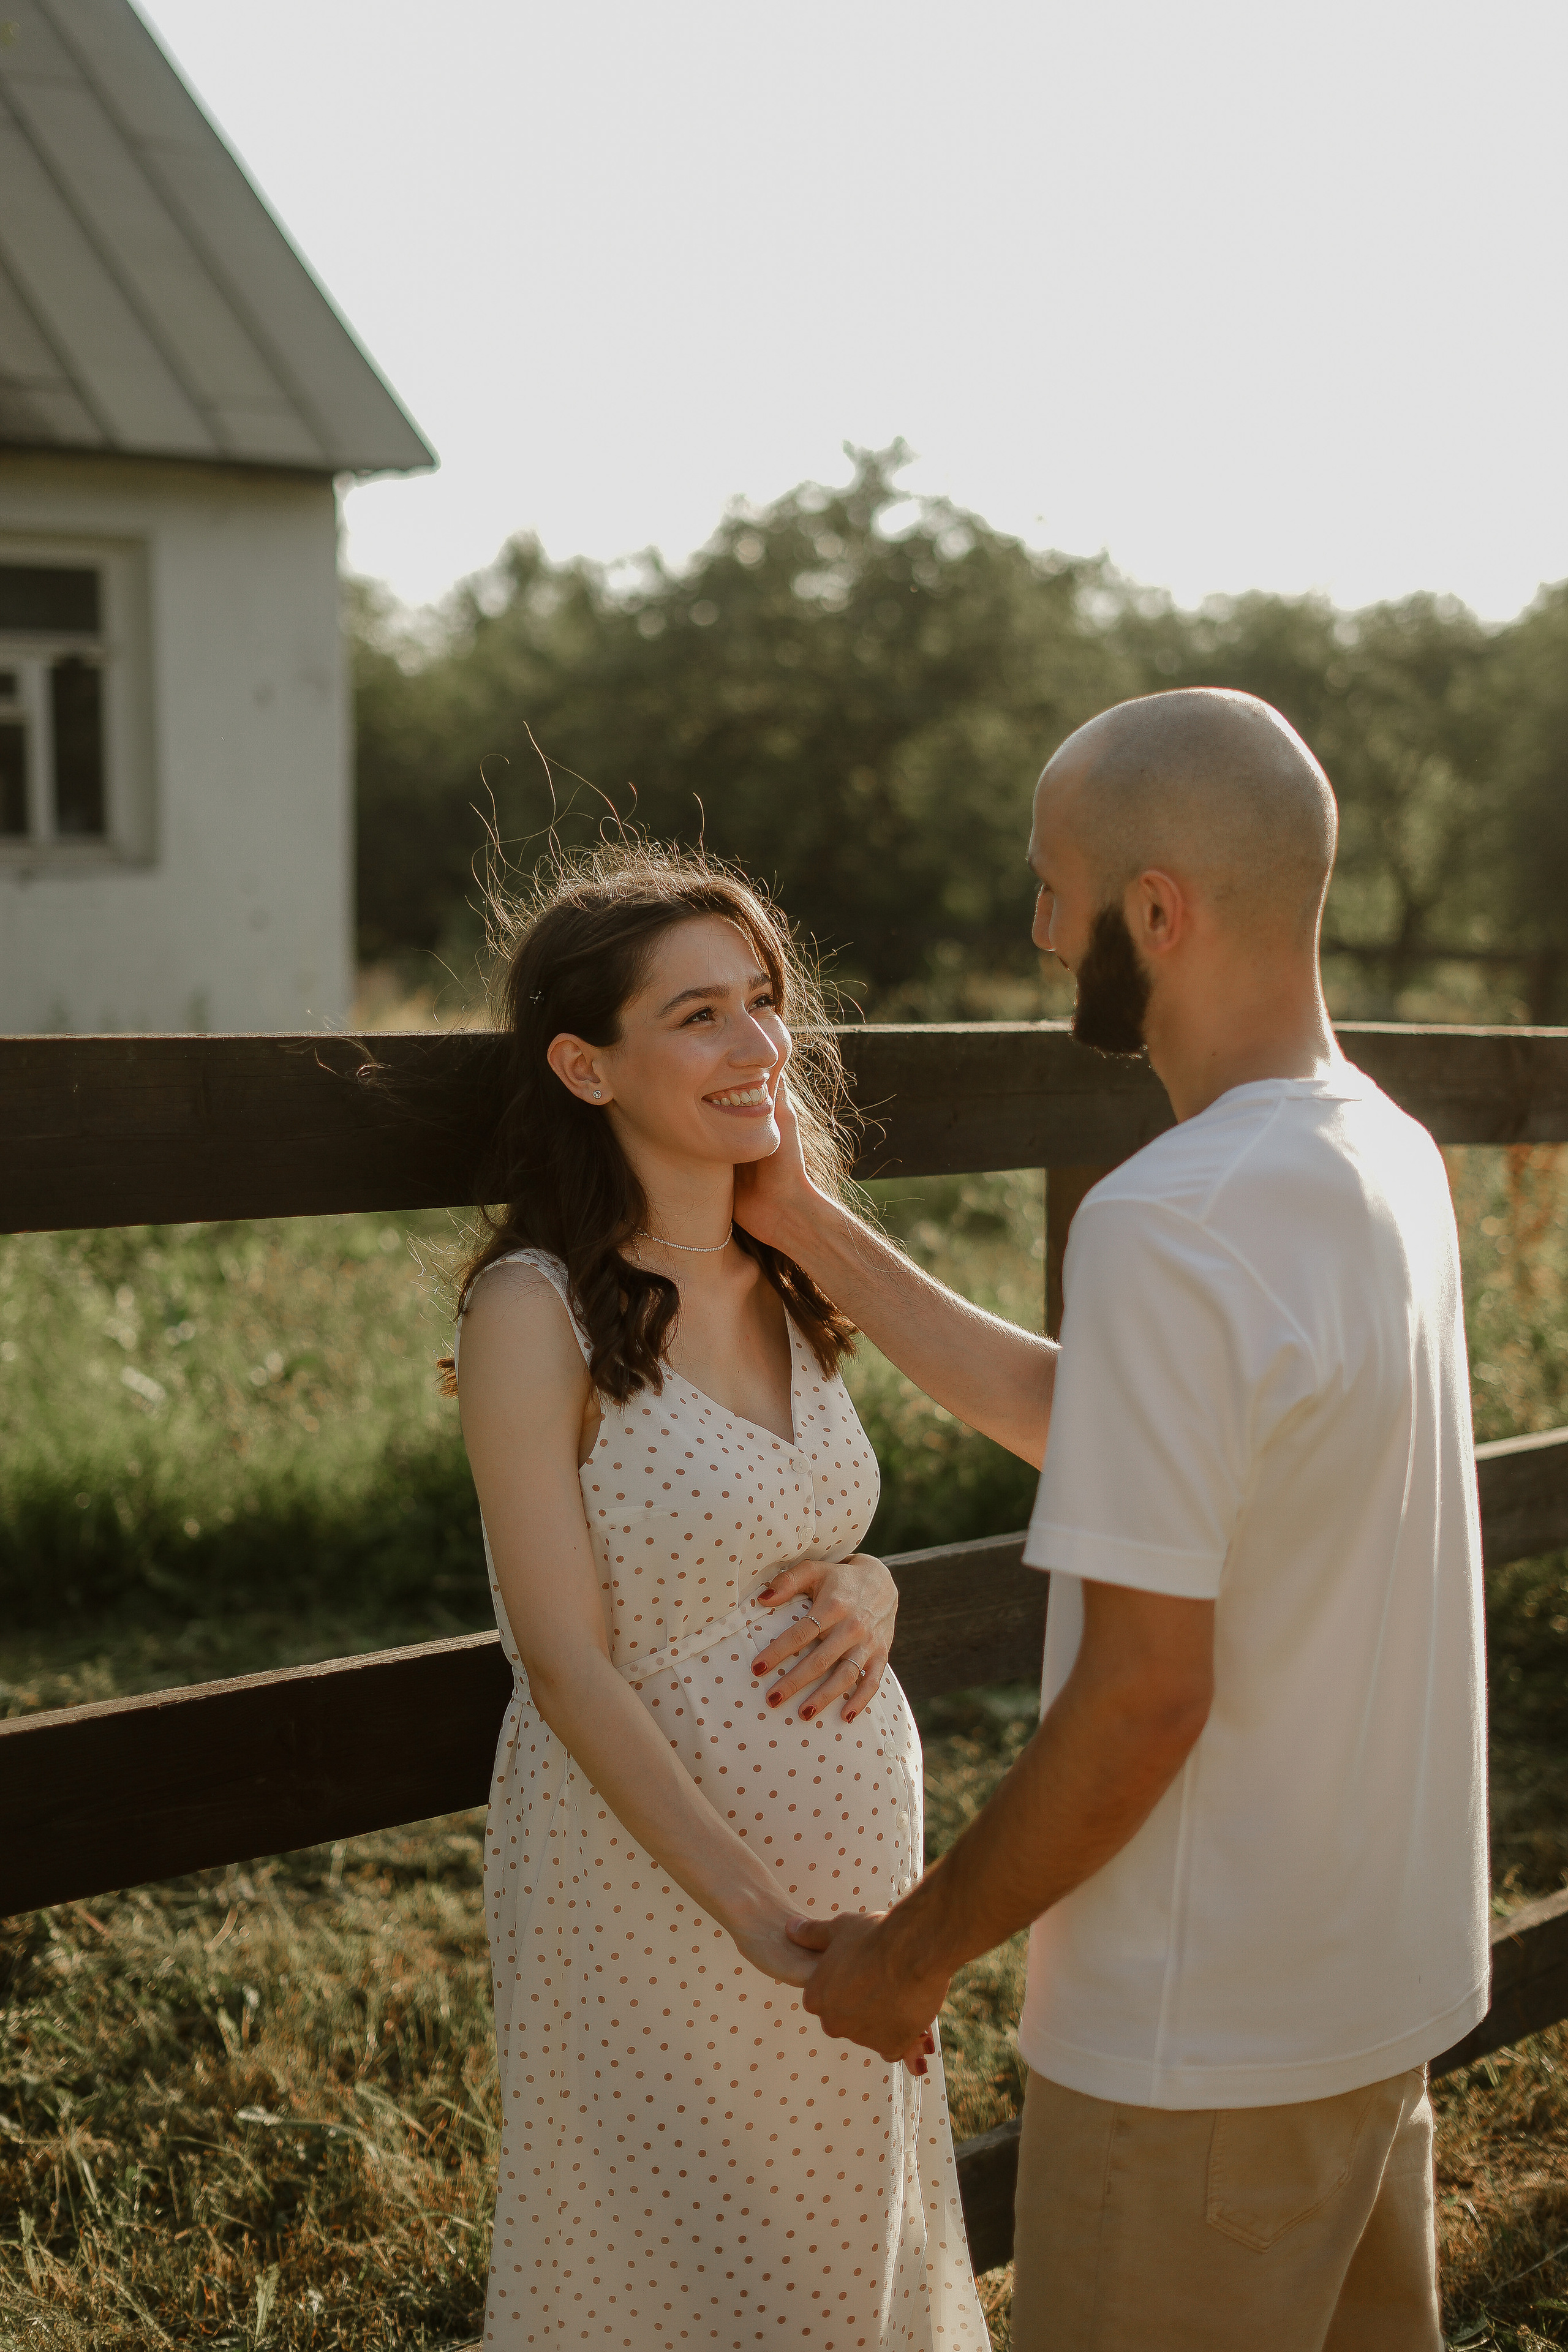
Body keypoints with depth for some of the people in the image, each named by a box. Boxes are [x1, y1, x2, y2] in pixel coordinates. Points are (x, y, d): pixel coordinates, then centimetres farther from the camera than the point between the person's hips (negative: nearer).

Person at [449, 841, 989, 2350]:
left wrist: (868, 1589, -9)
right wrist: (762, 1916, -24)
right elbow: (570, 1664, -19)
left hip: (857, 1834, 6)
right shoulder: (536, 1311, -16)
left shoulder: (787, 1287, 4)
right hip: (648, 1869, -6)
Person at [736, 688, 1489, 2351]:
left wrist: (918, 1951, -12)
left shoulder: (1170, 1225, -26)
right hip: (1385, 1981, 9)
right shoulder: (1385, 1157, 3)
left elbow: (1145, 1691, -25)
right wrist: (814, 1235, 12)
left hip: (1202, 2038, -8)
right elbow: (1068, 1410, 10)